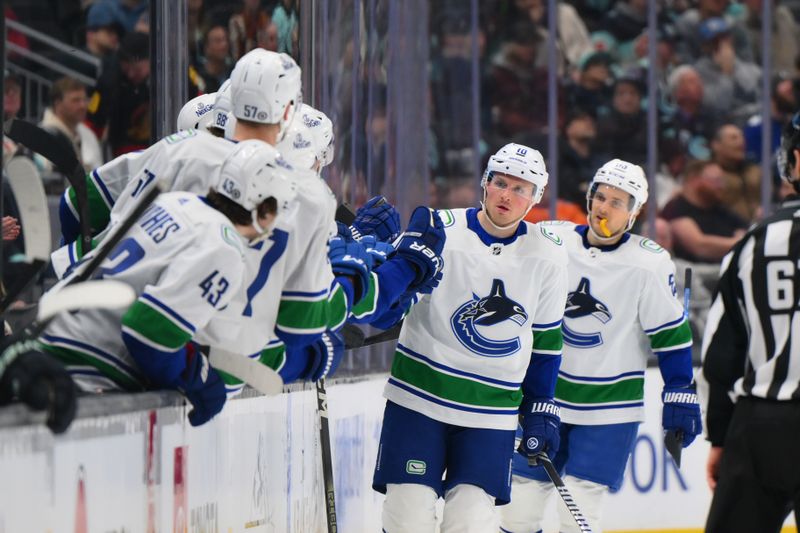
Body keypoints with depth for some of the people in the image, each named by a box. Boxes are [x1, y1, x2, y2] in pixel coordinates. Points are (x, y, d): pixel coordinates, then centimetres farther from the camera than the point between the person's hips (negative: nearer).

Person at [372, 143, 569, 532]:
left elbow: (545, 338, 12)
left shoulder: (547, 255, 2)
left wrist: (540, 409, 13)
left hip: (491, 412, 2)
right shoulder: (441, 231, -9)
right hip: (419, 397, -2)